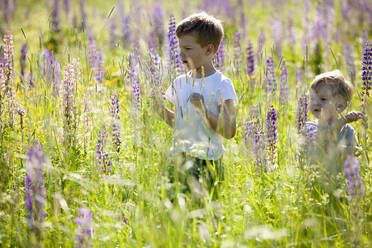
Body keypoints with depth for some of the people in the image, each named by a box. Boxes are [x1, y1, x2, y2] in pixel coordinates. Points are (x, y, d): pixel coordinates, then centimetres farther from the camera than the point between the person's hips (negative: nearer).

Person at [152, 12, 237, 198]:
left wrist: (204, 110, -23)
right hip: (179, 159, 5)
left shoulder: (222, 85, -8)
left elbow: (229, 131, -14)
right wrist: (161, 109, 2)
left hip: (207, 162, -5)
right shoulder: (180, 82, 11)